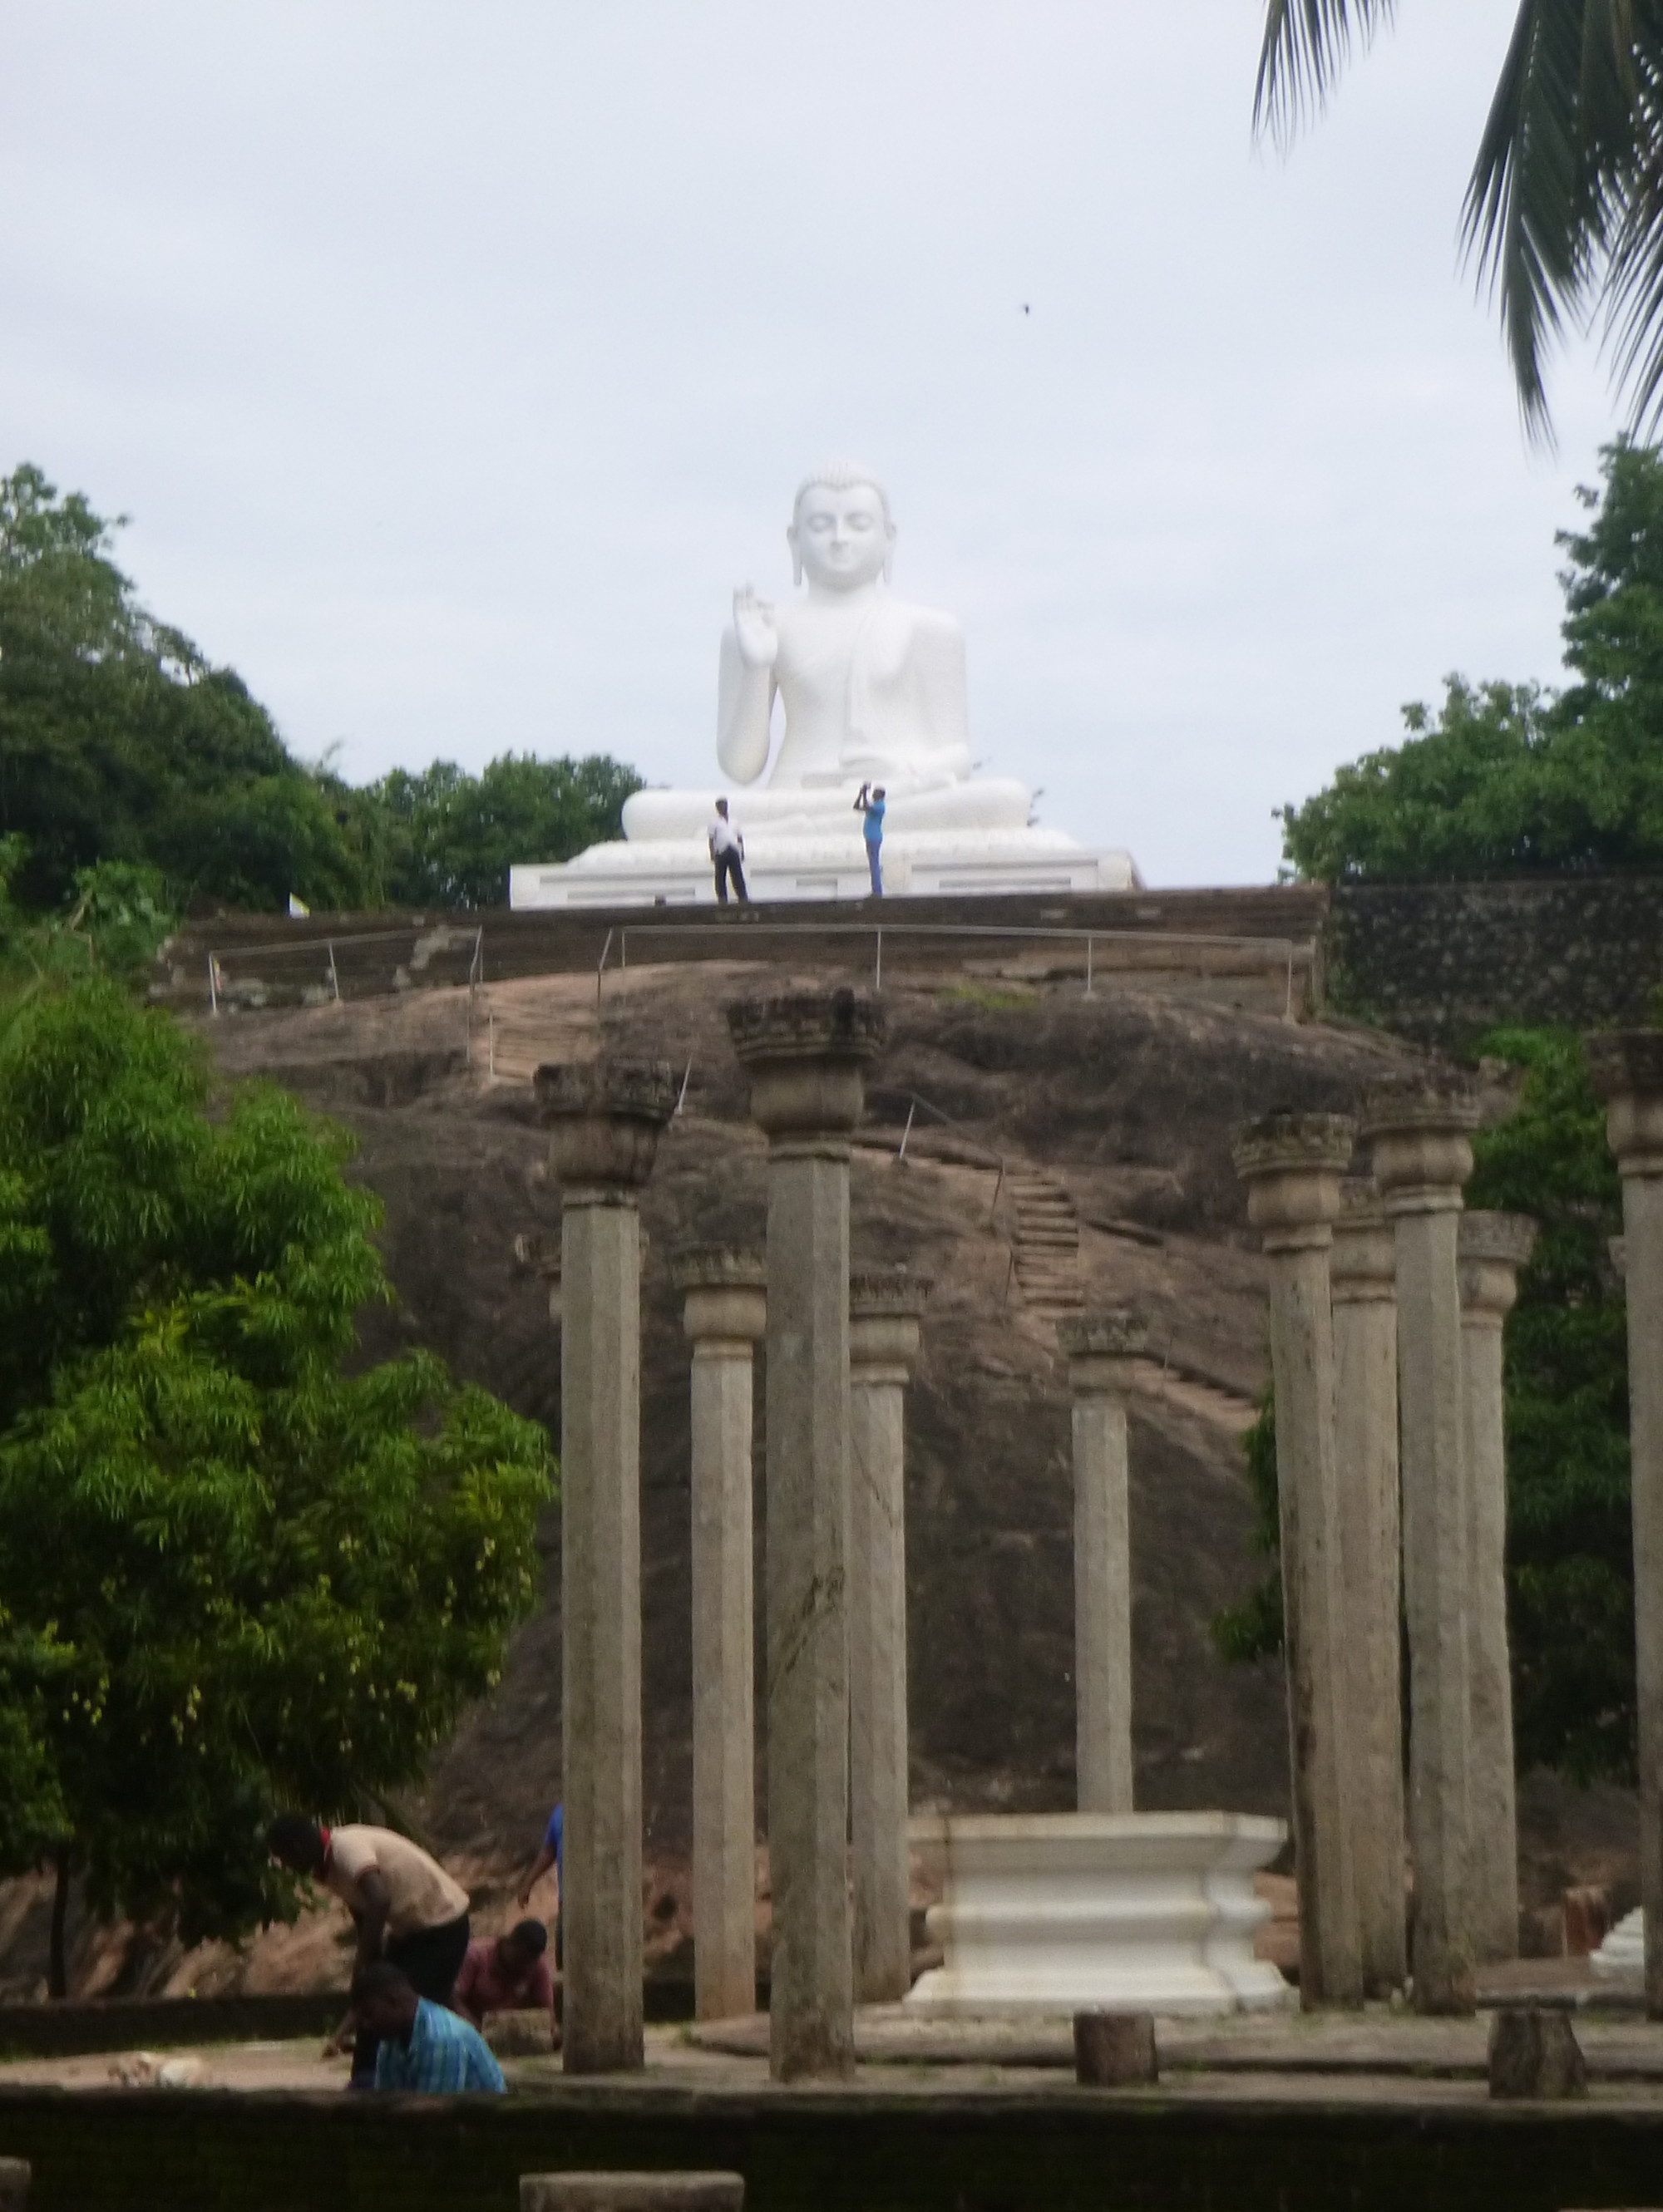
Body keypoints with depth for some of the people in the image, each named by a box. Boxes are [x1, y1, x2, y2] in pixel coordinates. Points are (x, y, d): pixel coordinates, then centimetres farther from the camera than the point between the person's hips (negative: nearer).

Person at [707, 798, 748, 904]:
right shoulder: (715, 823, 7)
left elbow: (740, 838, 21)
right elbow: (711, 839, 1)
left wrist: (742, 852, 13)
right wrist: (712, 855, -9)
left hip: (733, 851, 3)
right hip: (721, 853, -3)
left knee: (738, 875, -4)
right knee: (720, 877, -2)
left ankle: (743, 898, -6)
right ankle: (722, 898, 2)